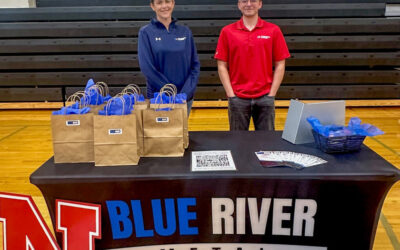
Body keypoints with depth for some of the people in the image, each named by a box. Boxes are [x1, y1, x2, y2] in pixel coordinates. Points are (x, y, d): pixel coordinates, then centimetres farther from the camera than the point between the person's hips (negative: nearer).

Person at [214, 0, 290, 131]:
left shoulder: (274, 30, 3)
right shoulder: (227, 31, 3)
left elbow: (280, 65, 3)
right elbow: (222, 66, 2)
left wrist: (271, 94, -4)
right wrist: (231, 94, -5)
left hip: (265, 97, 0)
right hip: (238, 98, 0)